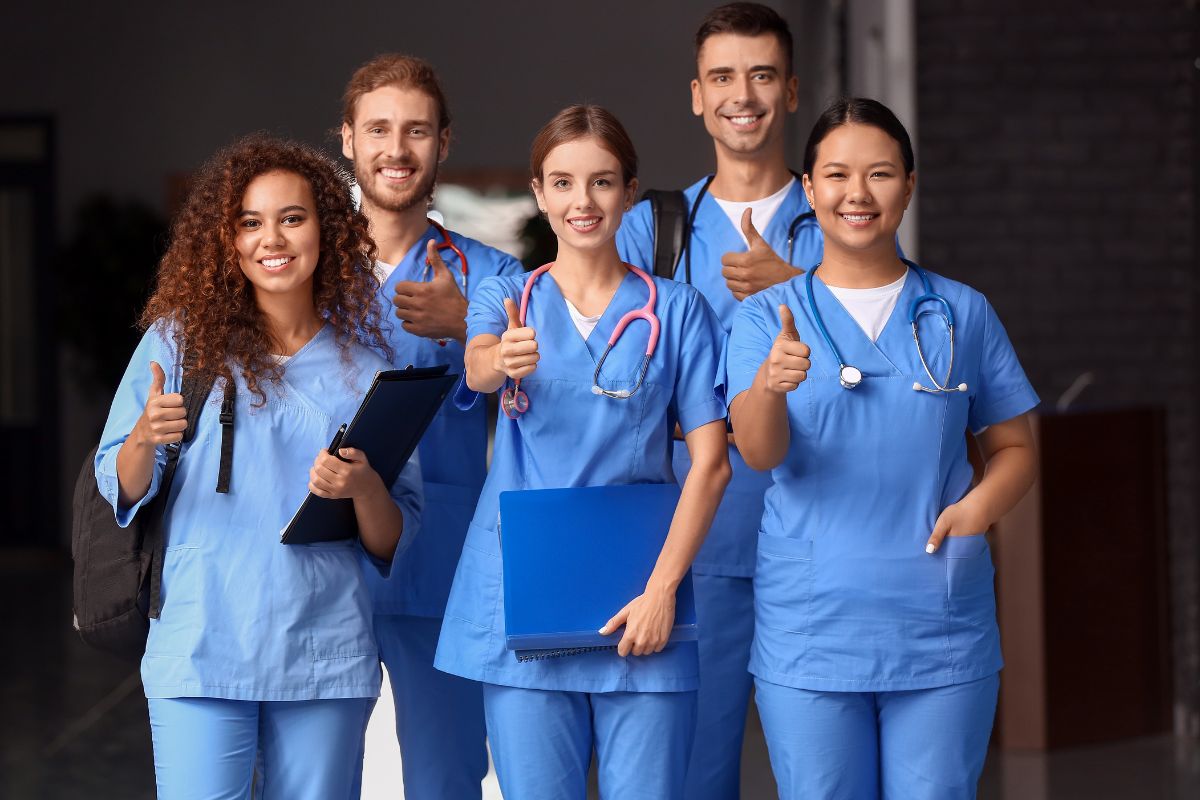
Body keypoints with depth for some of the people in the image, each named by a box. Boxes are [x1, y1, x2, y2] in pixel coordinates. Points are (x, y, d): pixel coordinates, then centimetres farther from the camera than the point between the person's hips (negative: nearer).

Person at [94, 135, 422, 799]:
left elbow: (394, 543, 7)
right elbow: (119, 490, 2)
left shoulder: (363, 366, 6)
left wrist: (363, 487, -14)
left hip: (326, 659, 2)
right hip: (201, 652, -2)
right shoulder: (181, 340, 2)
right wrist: (145, 441, -18)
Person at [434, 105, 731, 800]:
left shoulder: (677, 309, 6)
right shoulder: (507, 299, 8)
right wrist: (501, 361, -40)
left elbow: (710, 461, 1)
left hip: (637, 609, -1)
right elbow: (478, 365, -15)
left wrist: (662, 588, -10)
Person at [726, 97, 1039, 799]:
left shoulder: (962, 313, 7)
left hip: (941, 634, 1)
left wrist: (980, 504, -10)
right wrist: (770, 385, -35)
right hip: (809, 629, -1)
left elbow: (1015, 447, 12)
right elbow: (760, 452, -12)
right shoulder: (768, 316, 2)